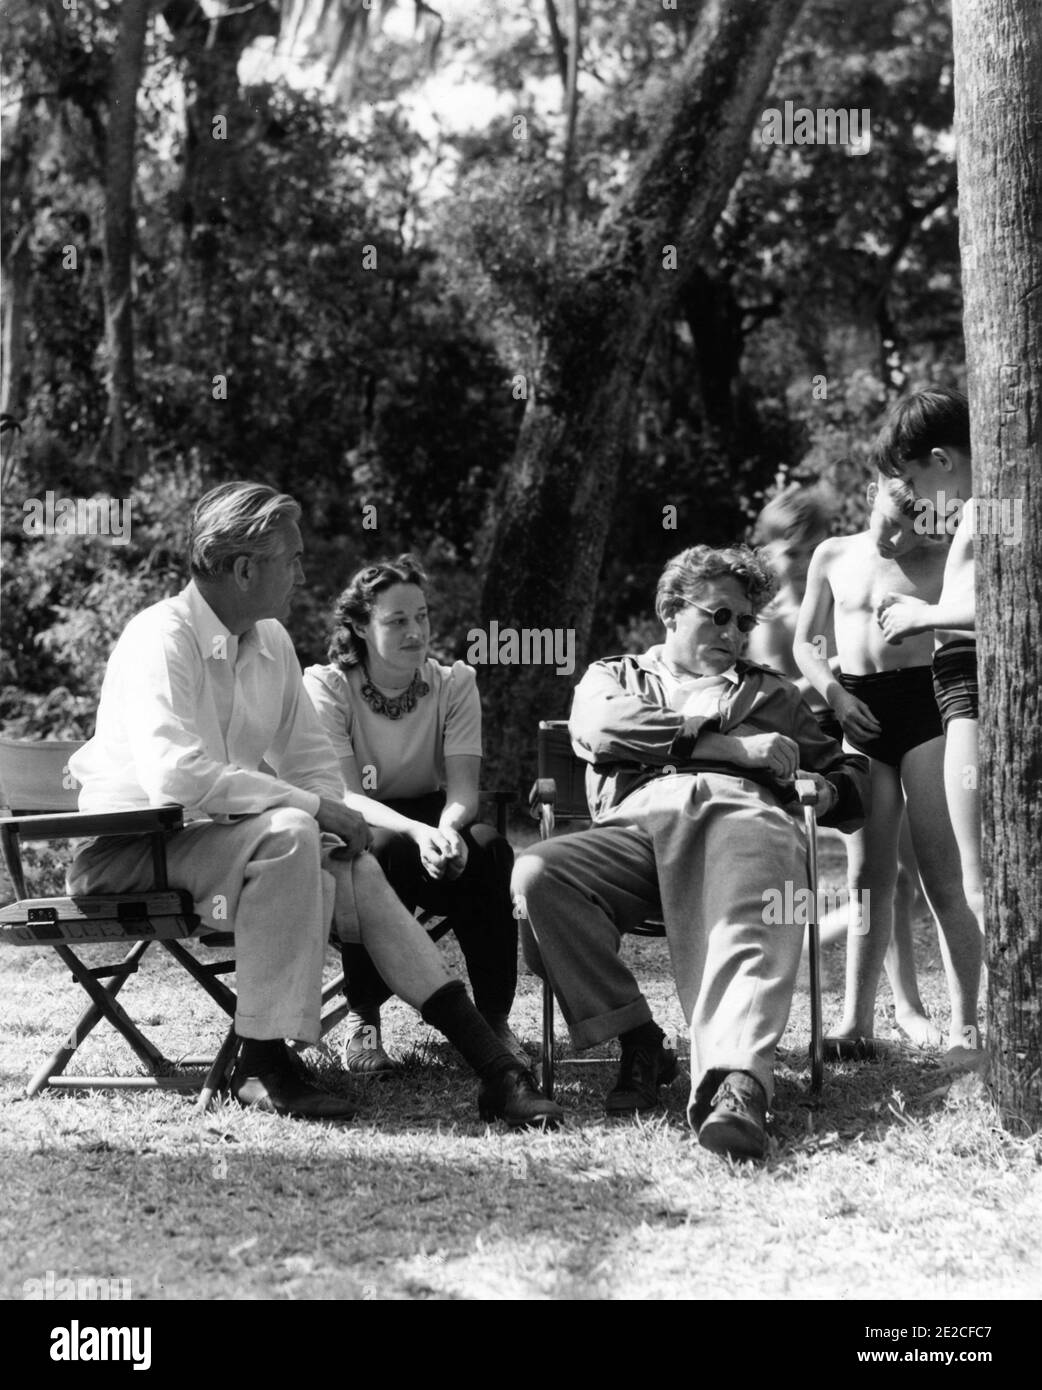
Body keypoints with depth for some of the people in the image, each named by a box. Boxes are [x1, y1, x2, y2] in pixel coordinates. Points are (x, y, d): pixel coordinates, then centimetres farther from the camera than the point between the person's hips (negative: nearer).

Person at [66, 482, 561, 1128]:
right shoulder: (161, 638, -18)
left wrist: (333, 820, -6)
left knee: (354, 874, -13)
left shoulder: (272, 641, 8)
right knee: (287, 834, -31)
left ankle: (496, 1068, -13)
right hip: (133, 849, -8)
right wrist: (311, 806, -27)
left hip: (225, 832, 8)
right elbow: (174, 776, -31)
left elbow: (312, 757, 17)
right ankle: (262, 1061, -26)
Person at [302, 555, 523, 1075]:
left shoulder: (454, 683, -2)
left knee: (486, 847, -30)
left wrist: (448, 828, -38)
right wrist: (419, 832, -39)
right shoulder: (326, 686, -11)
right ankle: (362, 1021, -20)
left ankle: (495, 1018, -18)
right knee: (385, 848, -37)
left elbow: (463, 787, -12)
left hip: (432, 818, 3)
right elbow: (346, 795, -20)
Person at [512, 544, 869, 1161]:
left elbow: (848, 770, 36)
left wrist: (831, 791, 8)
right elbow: (603, 727, 7)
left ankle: (738, 1086, -61)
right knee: (536, 875, -32)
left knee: (749, 933, -37)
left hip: (744, 815, 0)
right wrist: (732, 744, 0)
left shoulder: (772, 692, 40)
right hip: (638, 822, 0)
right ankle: (638, 1042, -25)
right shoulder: (613, 675, 32)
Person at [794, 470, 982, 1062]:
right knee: (868, 874, 6)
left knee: (942, 874, -6)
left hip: (924, 701, -3)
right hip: (861, 714, 4)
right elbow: (805, 643, 14)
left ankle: (967, 1023, -2)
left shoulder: (942, 558, 0)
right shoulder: (834, 556, 10)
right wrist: (836, 696, 0)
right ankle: (857, 1024, 8)